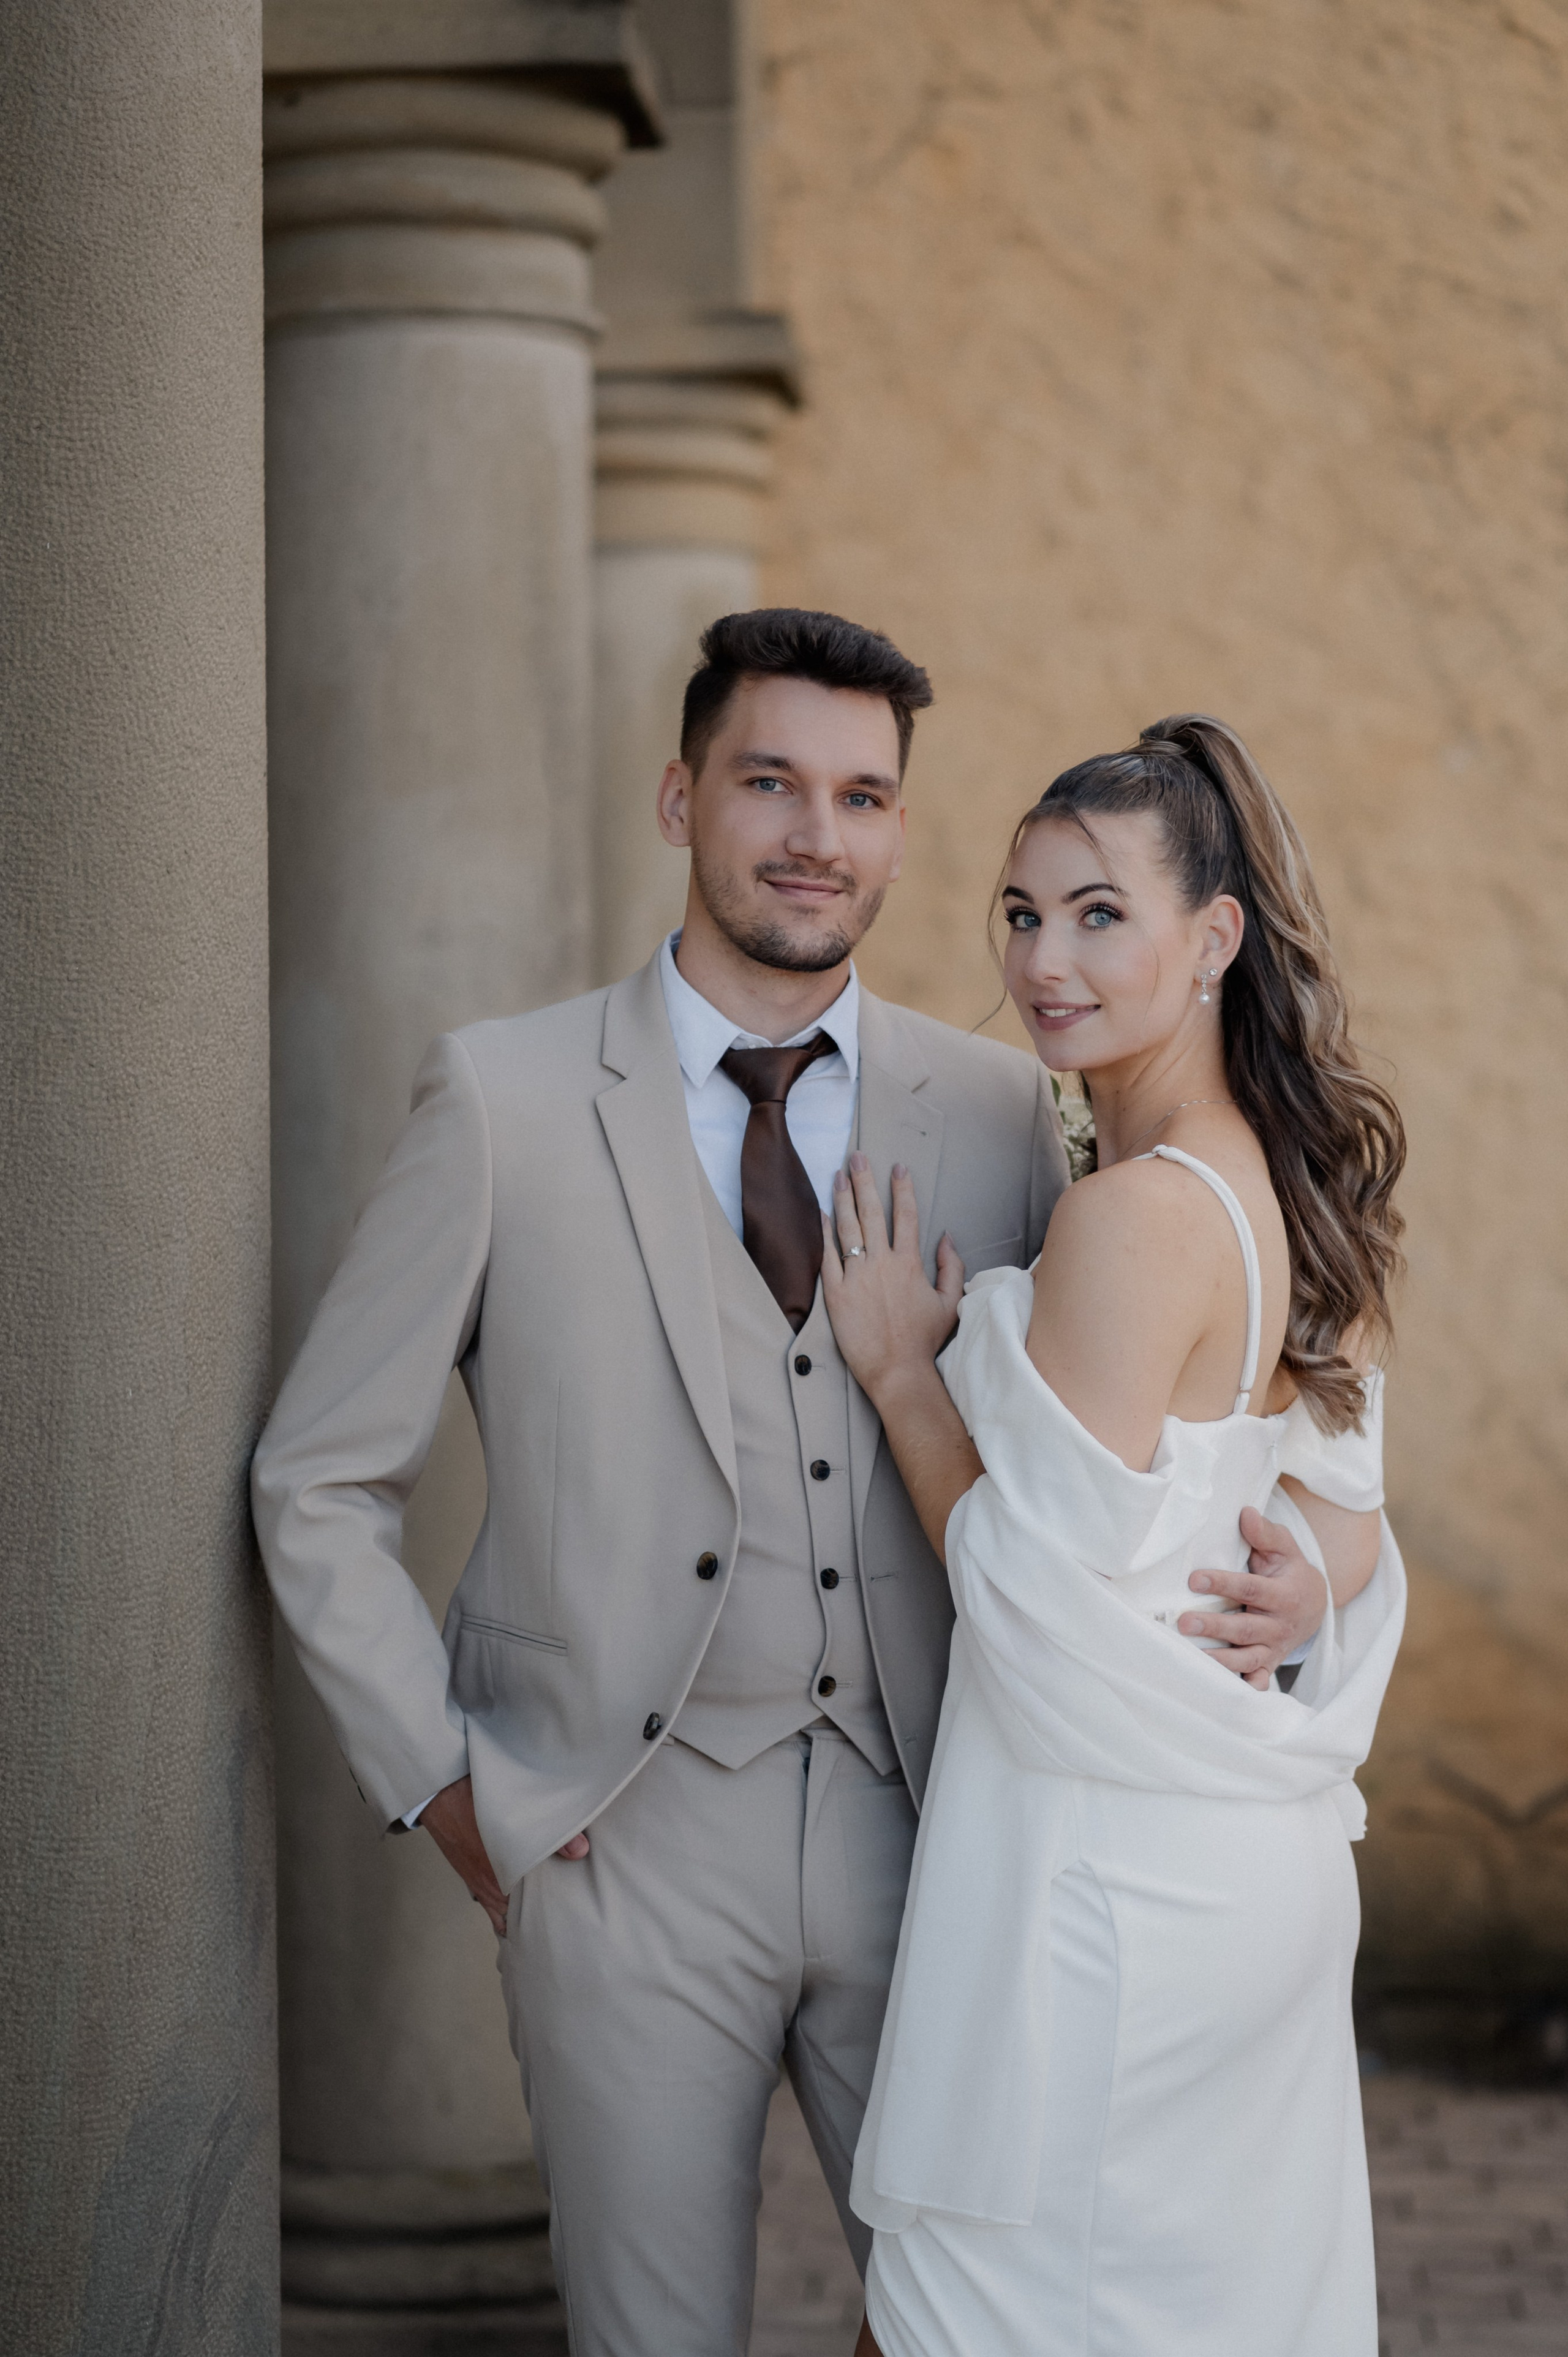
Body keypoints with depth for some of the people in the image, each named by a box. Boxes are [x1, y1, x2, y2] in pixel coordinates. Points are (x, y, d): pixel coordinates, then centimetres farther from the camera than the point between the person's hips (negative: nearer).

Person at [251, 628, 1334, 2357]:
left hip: (918, 1834, 2)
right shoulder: (504, 1103, -2)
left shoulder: (1002, 1113, 5)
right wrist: (444, 1785, -3)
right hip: (627, 1845, -2)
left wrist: (1275, 1579, -8)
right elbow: (319, 1484, 3)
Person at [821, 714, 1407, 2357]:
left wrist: (900, 1370, -7)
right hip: (1271, 1865, 9)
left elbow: (1038, 1589, -18)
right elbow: (1344, 1548, 14)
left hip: (1108, 1875, -9)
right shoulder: (1300, 1193, 8)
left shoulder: (1132, 1221, -20)